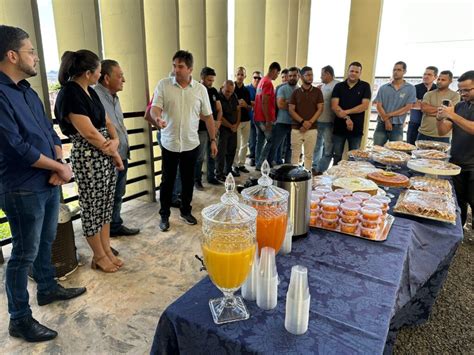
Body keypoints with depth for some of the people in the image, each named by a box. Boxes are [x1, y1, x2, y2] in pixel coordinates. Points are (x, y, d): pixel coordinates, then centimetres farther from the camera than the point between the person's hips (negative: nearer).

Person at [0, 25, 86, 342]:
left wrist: (59, 166, -5)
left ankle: (48, 288, 42)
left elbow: (50, 132, 11)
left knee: (45, 242, 22)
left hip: (49, 183, 8)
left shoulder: (28, 92, 11)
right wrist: (60, 167, -12)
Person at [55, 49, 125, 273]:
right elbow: (89, 133, -20)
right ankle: (99, 256, 23)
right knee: (92, 208, 7)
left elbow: (107, 122, 12)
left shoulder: (90, 92, 11)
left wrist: (115, 141, -8)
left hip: (107, 155, 8)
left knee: (106, 205, 15)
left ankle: (107, 250, 29)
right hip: (88, 159, -8)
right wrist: (114, 153, -9)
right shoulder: (69, 94, -16)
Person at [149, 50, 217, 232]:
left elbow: (208, 116, 5)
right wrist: (156, 118, -34)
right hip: (169, 143, -1)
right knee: (167, 180, 8)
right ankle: (164, 215, 24)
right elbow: (155, 108, -10)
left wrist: (213, 140, 3)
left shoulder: (200, 89, 1)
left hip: (191, 144, 2)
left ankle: (185, 211, 32)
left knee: (188, 180, 13)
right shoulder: (163, 84, -3)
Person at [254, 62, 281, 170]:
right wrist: (268, 121, -20)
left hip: (258, 117, 9)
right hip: (264, 119, -9)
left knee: (260, 141, 12)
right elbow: (265, 103, -20)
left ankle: (258, 164, 16)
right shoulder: (268, 83, -13)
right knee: (271, 141, -2)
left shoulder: (262, 81, 17)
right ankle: (260, 165, -1)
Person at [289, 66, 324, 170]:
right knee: (295, 154, 1)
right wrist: (303, 121, -12)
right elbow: (291, 110, 1)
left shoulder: (317, 91, 7)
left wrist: (310, 123, -10)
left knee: (309, 155, 3)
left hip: (311, 129, 0)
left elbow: (320, 109, 2)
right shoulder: (296, 92, 7)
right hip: (296, 128, 0)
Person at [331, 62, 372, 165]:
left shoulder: (365, 86, 3)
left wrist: (346, 112, -16)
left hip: (356, 127, -1)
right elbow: (334, 106, -4)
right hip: (339, 126, 1)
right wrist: (346, 118, -15)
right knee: (337, 156, 8)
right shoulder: (339, 86, 6)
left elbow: (365, 106, -7)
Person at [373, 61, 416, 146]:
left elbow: (408, 107, -3)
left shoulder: (410, 88, 3)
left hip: (397, 126, -1)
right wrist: (386, 120, -11)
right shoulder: (383, 88, 7)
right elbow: (378, 106, 0)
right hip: (382, 124, 1)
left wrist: (389, 115, -11)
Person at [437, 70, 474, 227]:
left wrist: (453, 116, -24)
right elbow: (442, 132, 7)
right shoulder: (459, 106, 11)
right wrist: (440, 118, -11)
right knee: (457, 204, 7)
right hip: (456, 163, 4)